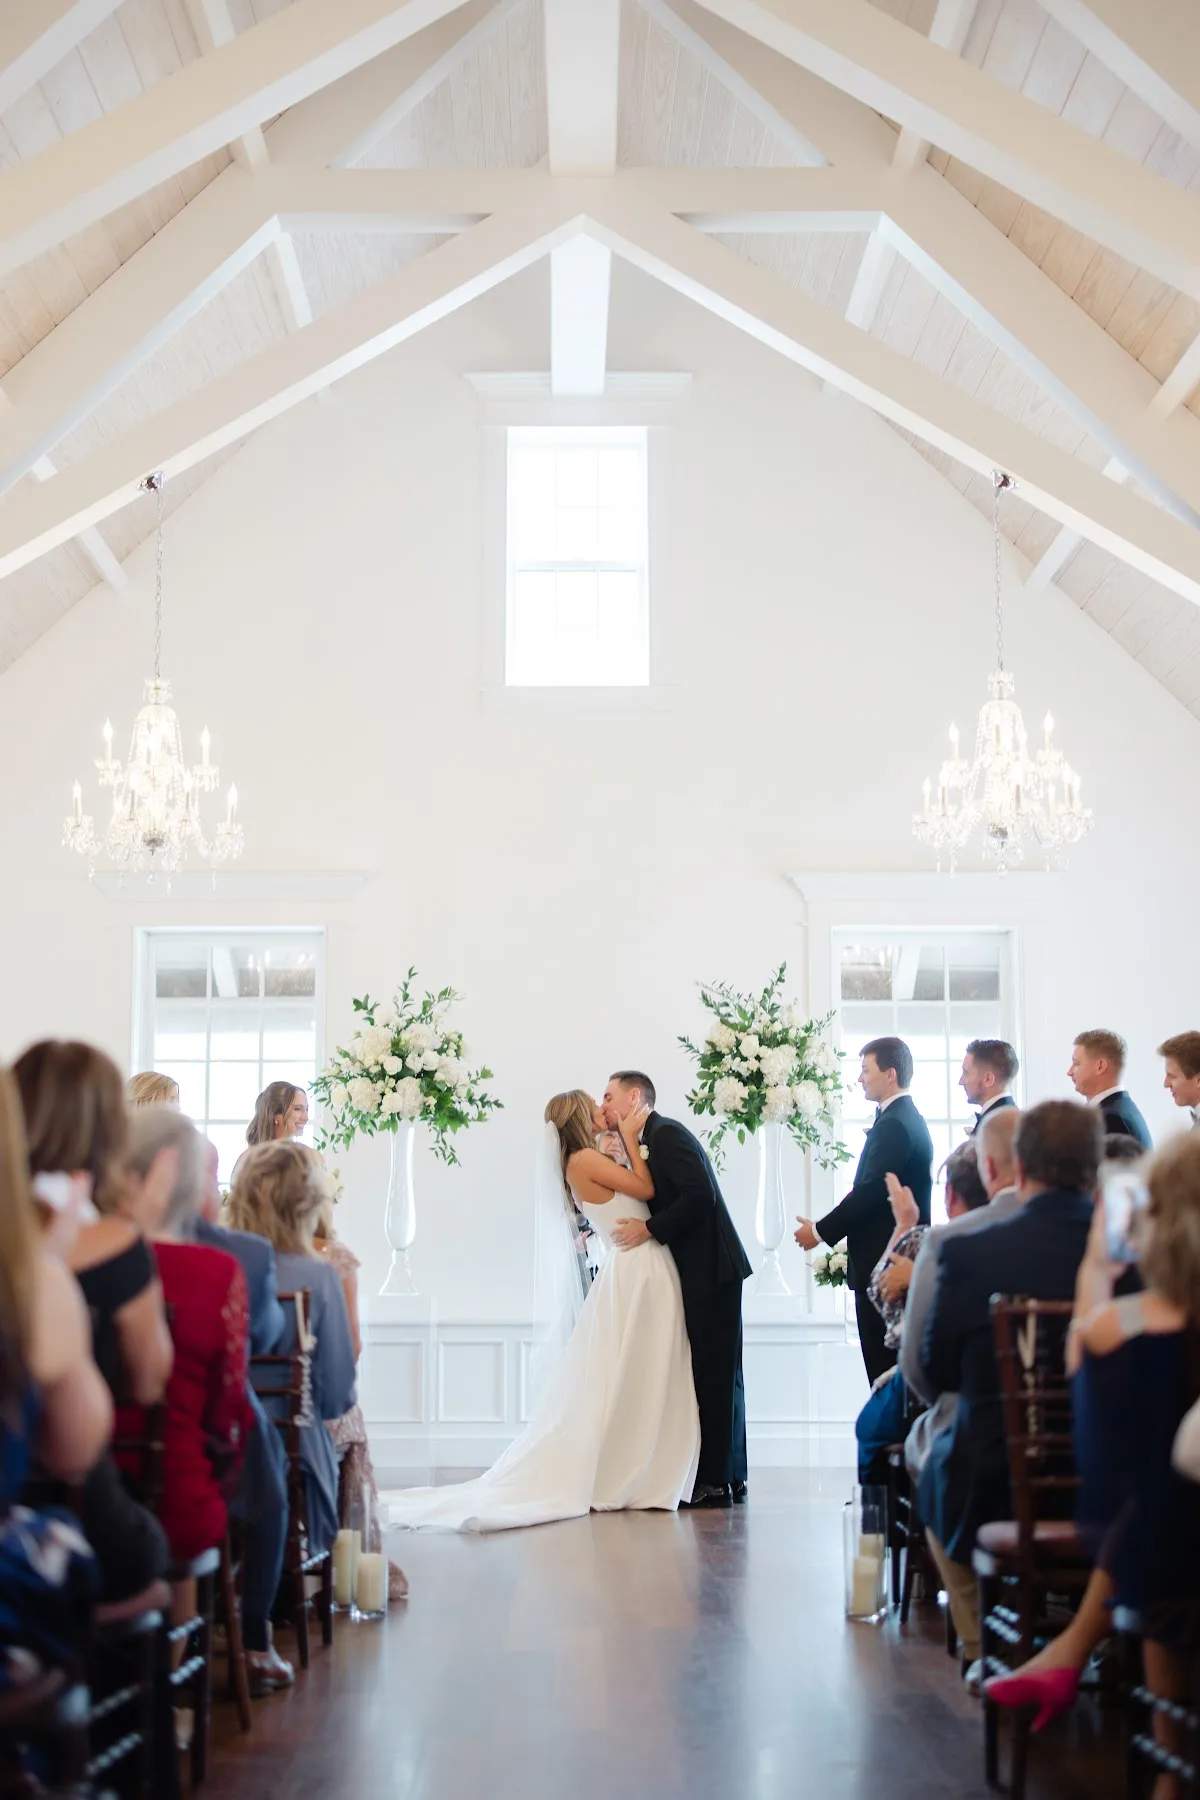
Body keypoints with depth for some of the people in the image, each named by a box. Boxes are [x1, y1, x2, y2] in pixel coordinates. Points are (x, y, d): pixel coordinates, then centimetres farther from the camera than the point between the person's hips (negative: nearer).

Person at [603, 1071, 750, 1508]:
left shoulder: (668, 1134, -12)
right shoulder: (648, 1142, 17)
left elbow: (700, 1194, -22)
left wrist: (650, 1229, -18)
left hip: (711, 1270, -10)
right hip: (701, 1274, 10)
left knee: (715, 1373, -7)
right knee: (717, 1374, 12)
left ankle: (716, 1482, -4)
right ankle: (728, 1477, 18)